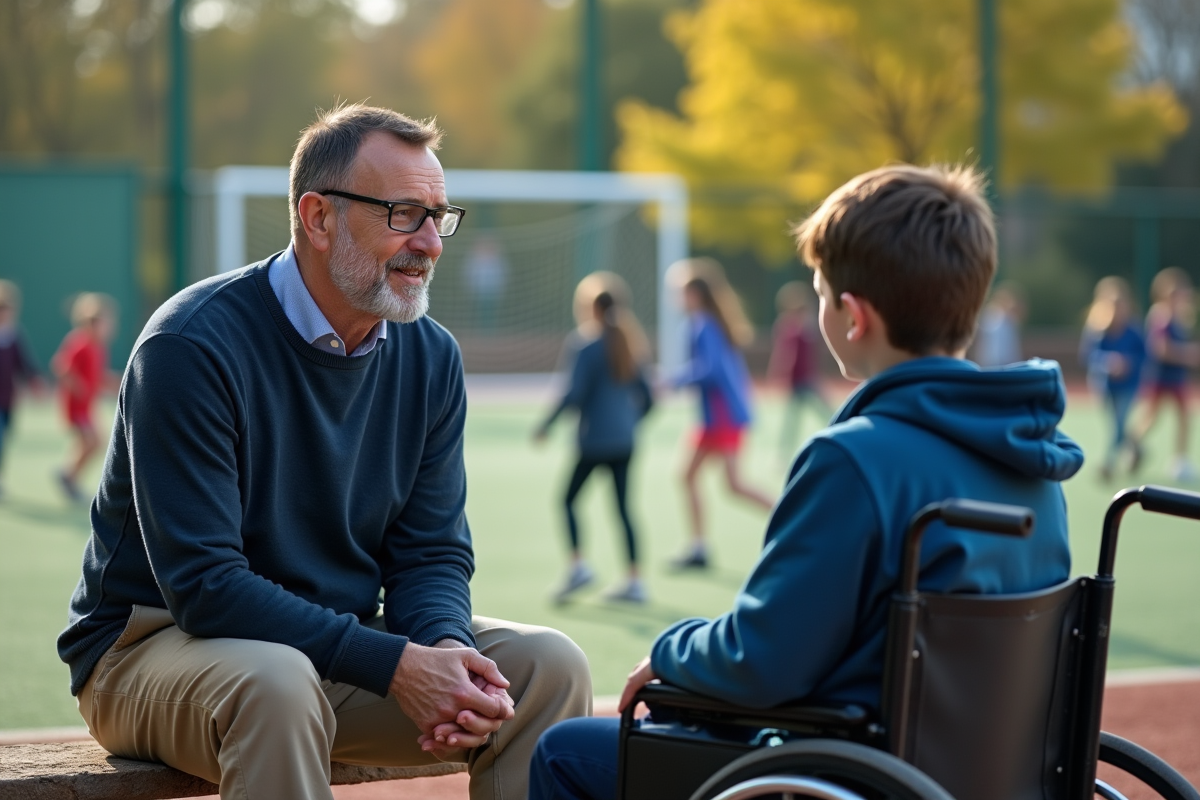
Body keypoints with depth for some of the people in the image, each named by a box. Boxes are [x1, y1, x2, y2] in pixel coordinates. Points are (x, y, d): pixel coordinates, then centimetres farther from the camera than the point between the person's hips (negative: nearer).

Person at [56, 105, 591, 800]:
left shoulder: (431, 357, 1)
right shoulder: (191, 347, -19)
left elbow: (431, 552, 4)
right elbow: (203, 583, -24)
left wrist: (444, 648, -21)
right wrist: (394, 664, -30)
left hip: (341, 643, 6)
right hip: (157, 648, -6)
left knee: (548, 667, -14)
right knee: (275, 684, -39)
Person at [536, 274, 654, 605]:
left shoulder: (589, 348, -10)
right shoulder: (629, 349, 8)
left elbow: (574, 394, -15)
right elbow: (646, 397, 12)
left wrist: (547, 425, -7)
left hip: (594, 438, -6)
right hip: (624, 441, 6)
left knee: (569, 498, 6)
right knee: (623, 507, 7)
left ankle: (578, 564, -8)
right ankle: (634, 581, 4)